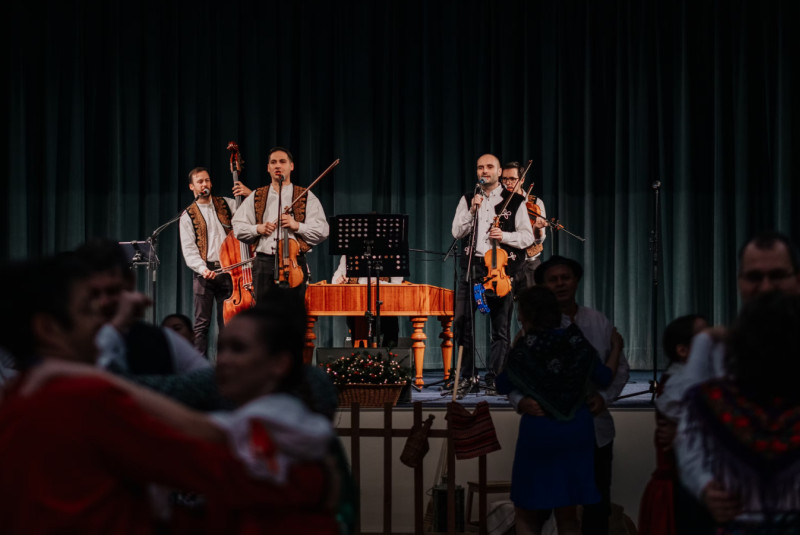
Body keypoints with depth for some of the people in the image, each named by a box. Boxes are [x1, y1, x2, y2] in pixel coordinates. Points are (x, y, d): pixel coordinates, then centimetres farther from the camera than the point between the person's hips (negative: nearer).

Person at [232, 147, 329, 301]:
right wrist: (257, 229, -4)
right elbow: (238, 228, 14)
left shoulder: (307, 197, 10)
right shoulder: (256, 197, 16)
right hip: (264, 264, 2)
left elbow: (322, 231, 1)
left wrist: (297, 226, -12)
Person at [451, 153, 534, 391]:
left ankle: (492, 377, 4)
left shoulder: (514, 201, 6)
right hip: (472, 266, 2)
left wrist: (504, 236, -14)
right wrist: (472, 211, -9)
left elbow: (527, 236, 3)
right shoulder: (467, 199, 13)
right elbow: (457, 232, 4)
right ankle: (468, 377, 7)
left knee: (501, 328, -2)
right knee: (462, 323, -2)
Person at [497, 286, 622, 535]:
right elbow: (604, 378, 3)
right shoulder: (577, 341, -4)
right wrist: (616, 347, 19)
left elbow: (502, 386, 0)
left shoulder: (524, 348, -11)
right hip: (577, 430, 4)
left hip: (539, 430, -4)